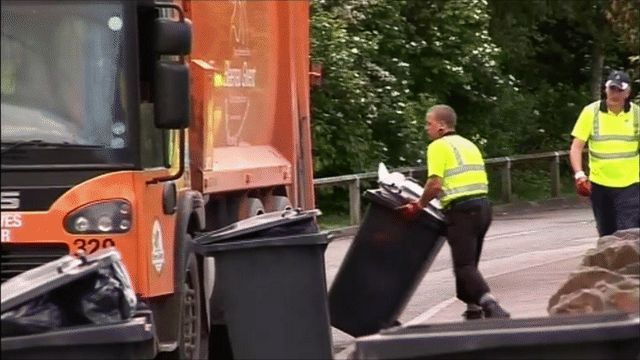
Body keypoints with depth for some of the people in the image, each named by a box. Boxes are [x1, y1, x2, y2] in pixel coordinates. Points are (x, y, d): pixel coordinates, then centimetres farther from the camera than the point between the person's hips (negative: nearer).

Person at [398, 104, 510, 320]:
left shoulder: (439, 147, -5)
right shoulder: (468, 144, 20)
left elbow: (435, 184, -16)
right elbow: (481, 181, 18)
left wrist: (419, 205, -2)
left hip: (461, 210, -8)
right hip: (483, 206, 8)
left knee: (464, 265, -8)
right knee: (469, 263, 18)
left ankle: (491, 307, -23)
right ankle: (473, 310, 19)